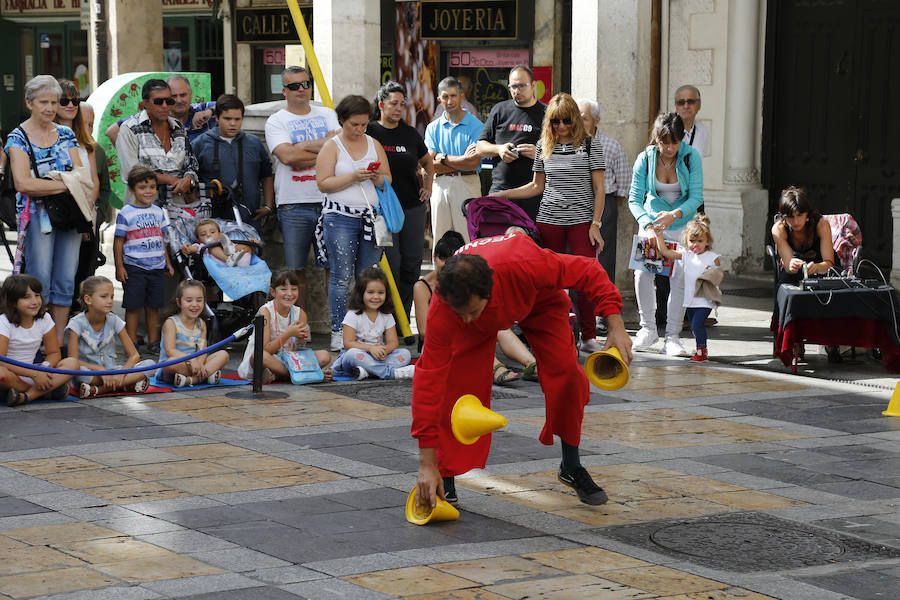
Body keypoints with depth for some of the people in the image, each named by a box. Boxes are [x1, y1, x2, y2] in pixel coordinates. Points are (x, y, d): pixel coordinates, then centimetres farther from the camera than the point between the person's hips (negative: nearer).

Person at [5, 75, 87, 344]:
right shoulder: (18, 138, -3)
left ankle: (59, 342, 8)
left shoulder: (66, 134, 11)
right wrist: (65, 183, -13)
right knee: (40, 281, -7)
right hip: (37, 215, -4)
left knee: (66, 281, 3)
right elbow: (23, 183, -14)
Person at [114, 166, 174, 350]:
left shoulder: (158, 212, 11)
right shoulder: (126, 213, -5)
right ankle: (132, 343, 5)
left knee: (153, 306, 9)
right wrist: (119, 266, -9)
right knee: (133, 307, -1)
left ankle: (153, 342, 17)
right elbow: (118, 241, -4)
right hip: (134, 268, -5)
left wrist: (168, 263, 19)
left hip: (157, 267, 5)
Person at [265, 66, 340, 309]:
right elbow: (288, 156, -14)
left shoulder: (327, 114, 13)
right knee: (296, 269, 0)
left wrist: (303, 146, -11)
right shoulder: (276, 122, 3)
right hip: (294, 205, -2)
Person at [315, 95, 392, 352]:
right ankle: (338, 332, -2)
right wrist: (353, 177, -16)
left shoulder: (374, 145, 15)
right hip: (340, 217, -4)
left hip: (371, 216, 4)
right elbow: (324, 183, -7)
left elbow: (388, 182, 16)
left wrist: (377, 177, -6)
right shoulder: (332, 146, 2)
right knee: (342, 277, -5)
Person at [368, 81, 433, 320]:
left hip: (413, 207, 4)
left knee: (412, 264, 4)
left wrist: (428, 186, 16)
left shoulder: (410, 134, 10)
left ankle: (404, 319, 12)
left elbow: (427, 162, 27)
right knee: (390, 265, -7)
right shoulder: (369, 132, -3)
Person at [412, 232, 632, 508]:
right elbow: (429, 379, -37)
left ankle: (571, 468, 6)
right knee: (457, 384, -19)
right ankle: (444, 478, -2)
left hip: (538, 300, 0)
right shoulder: (442, 309, -41)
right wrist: (427, 463, -38)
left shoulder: (527, 265, -46)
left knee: (565, 373, -16)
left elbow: (588, 272, -29)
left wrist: (616, 325, -38)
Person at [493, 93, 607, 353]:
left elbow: (599, 188, 0)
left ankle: (589, 336, -3)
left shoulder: (590, 144, 1)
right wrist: (501, 195, 13)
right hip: (549, 220, 3)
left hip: (582, 219, -3)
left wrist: (595, 224, -8)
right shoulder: (544, 146, 10)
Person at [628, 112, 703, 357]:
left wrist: (675, 214, -33)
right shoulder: (645, 159, -12)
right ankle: (648, 329, 7)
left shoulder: (691, 157, -13)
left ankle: (672, 337, -1)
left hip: (683, 224, -1)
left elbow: (696, 197, -15)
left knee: (680, 279, -10)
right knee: (642, 274, -12)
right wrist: (648, 225, -26)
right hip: (652, 221, 1)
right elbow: (634, 199, -10)